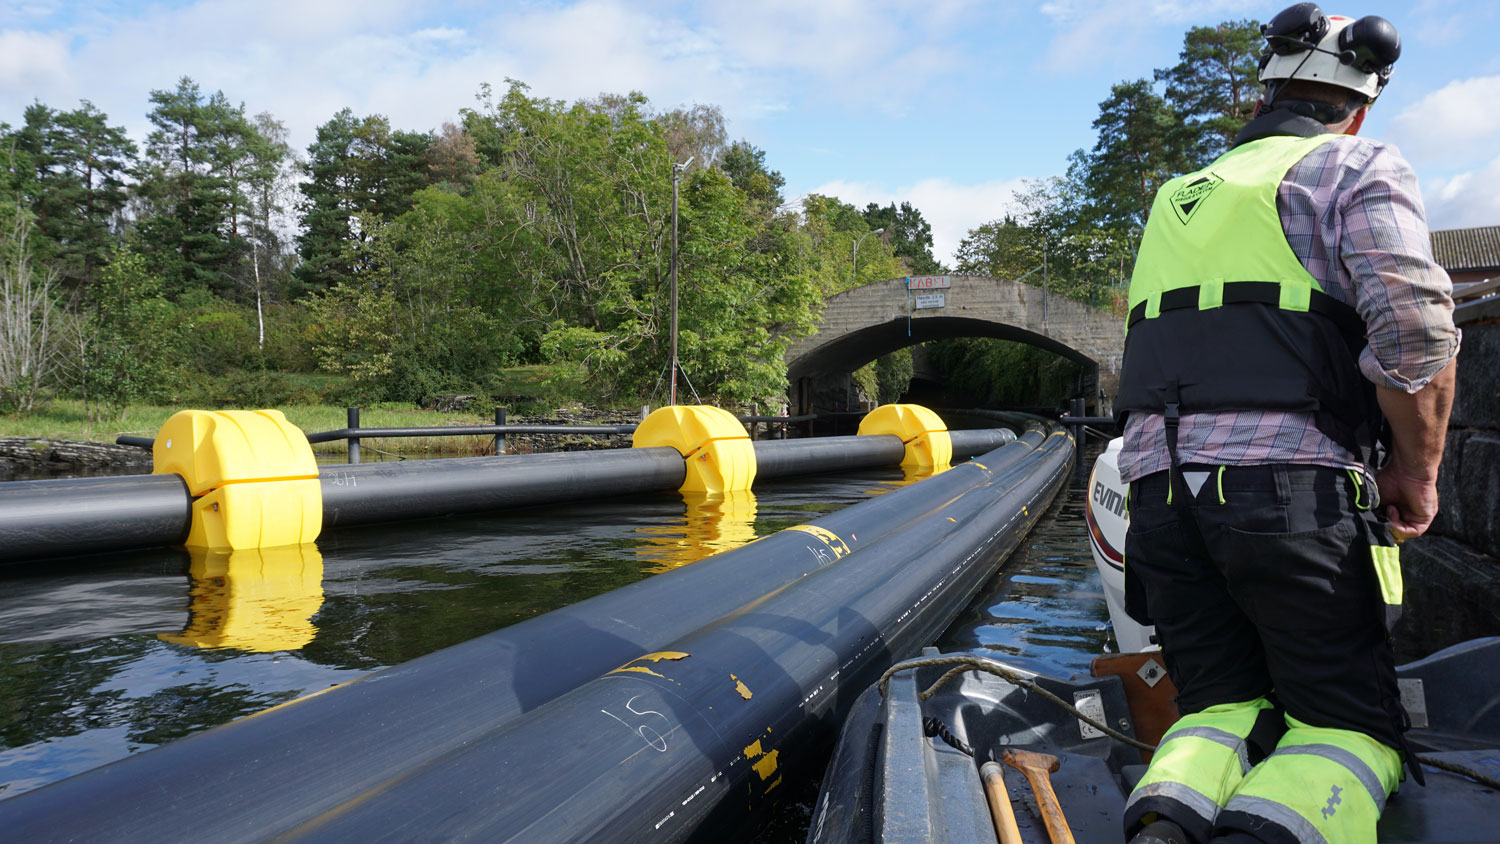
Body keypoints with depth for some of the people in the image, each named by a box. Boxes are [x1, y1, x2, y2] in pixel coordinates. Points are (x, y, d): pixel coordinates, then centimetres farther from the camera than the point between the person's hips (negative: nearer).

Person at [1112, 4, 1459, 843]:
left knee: (1222, 703, 13)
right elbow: (1416, 327, -10)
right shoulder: (1358, 168, 6)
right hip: (1291, 490, -5)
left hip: (1159, 487, 5)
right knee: (1348, 721, 7)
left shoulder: (1181, 197, 24)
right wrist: (1417, 471, 2)